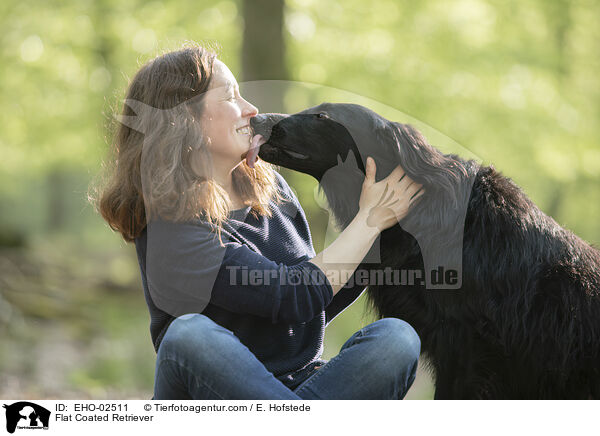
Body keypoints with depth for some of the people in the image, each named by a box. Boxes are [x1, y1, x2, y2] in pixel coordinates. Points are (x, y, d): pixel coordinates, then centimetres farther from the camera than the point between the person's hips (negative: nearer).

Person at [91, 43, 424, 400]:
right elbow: (294, 298, -19)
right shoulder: (171, 229, -13)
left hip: (299, 385, 6)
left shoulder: (268, 186, 11)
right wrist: (371, 219, -8)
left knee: (397, 337, -21)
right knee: (191, 334, -37)